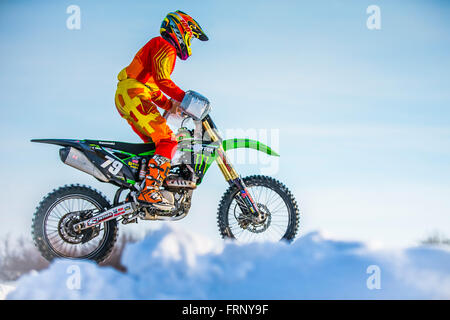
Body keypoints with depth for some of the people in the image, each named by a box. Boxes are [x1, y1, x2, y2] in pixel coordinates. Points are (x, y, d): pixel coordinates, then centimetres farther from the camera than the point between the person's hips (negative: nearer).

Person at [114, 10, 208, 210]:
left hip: (125, 98, 11)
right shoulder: (165, 46, -3)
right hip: (133, 95, -11)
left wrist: (170, 105, 16)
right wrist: (185, 98, -16)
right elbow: (162, 80, -18)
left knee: (156, 144, 12)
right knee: (168, 141, -17)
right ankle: (149, 191, -29)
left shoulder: (166, 49, 29)